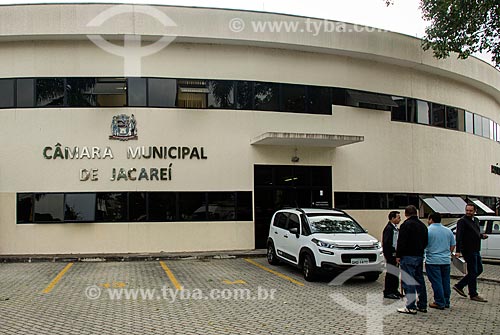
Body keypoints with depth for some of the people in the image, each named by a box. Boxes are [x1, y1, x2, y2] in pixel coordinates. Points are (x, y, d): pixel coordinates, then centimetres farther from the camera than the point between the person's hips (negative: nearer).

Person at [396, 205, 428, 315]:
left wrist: (398, 255, -10)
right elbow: (425, 242, 21)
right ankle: (422, 305, 19)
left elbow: (401, 242, -16)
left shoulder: (406, 224, -13)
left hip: (408, 257, -8)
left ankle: (411, 307, -8)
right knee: (419, 280, 14)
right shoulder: (422, 225, 13)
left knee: (408, 282, -6)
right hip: (420, 256, 8)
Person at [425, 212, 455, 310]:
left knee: (436, 282, -1)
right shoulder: (448, 231, 8)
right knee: (446, 282, 12)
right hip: (446, 260, 6)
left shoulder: (428, 230, -11)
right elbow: (453, 246, 13)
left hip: (433, 261, -6)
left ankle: (439, 303, 1)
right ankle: (446, 302, 19)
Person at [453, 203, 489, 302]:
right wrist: (458, 251, -27)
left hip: (476, 250, 9)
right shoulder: (462, 221, -13)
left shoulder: (476, 220, 14)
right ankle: (473, 295, 10)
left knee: (479, 270, 15)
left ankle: (459, 286, 21)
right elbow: (459, 237, -20)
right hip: (468, 251, -9)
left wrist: (482, 235, 2)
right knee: (473, 272, -2)